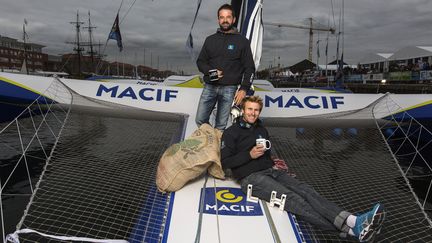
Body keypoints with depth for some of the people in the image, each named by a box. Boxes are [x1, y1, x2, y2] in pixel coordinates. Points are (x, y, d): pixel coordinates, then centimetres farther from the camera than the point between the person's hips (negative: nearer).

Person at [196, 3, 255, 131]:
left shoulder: (242, 41, 5)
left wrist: (244, 89, -8)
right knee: (200, 120, 1)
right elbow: (200, 61, 14)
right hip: (209, 87, 3)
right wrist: (210, 71, -7)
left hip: (229, 89, -3)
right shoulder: (210, 39, 13)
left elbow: (249, 68, 3)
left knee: (221, 126, 0)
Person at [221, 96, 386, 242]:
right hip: (251, 178, -7)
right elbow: (225, 163, -7)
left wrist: (271, 162, 10)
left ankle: (353, 221, -37)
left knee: (305, 190, -20)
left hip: (271, 171, 7)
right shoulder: (231, 133, 0)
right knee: (293, 199, -25)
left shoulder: (262, 130, 21)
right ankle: (349, 229, -37)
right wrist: (249, 155, -15)